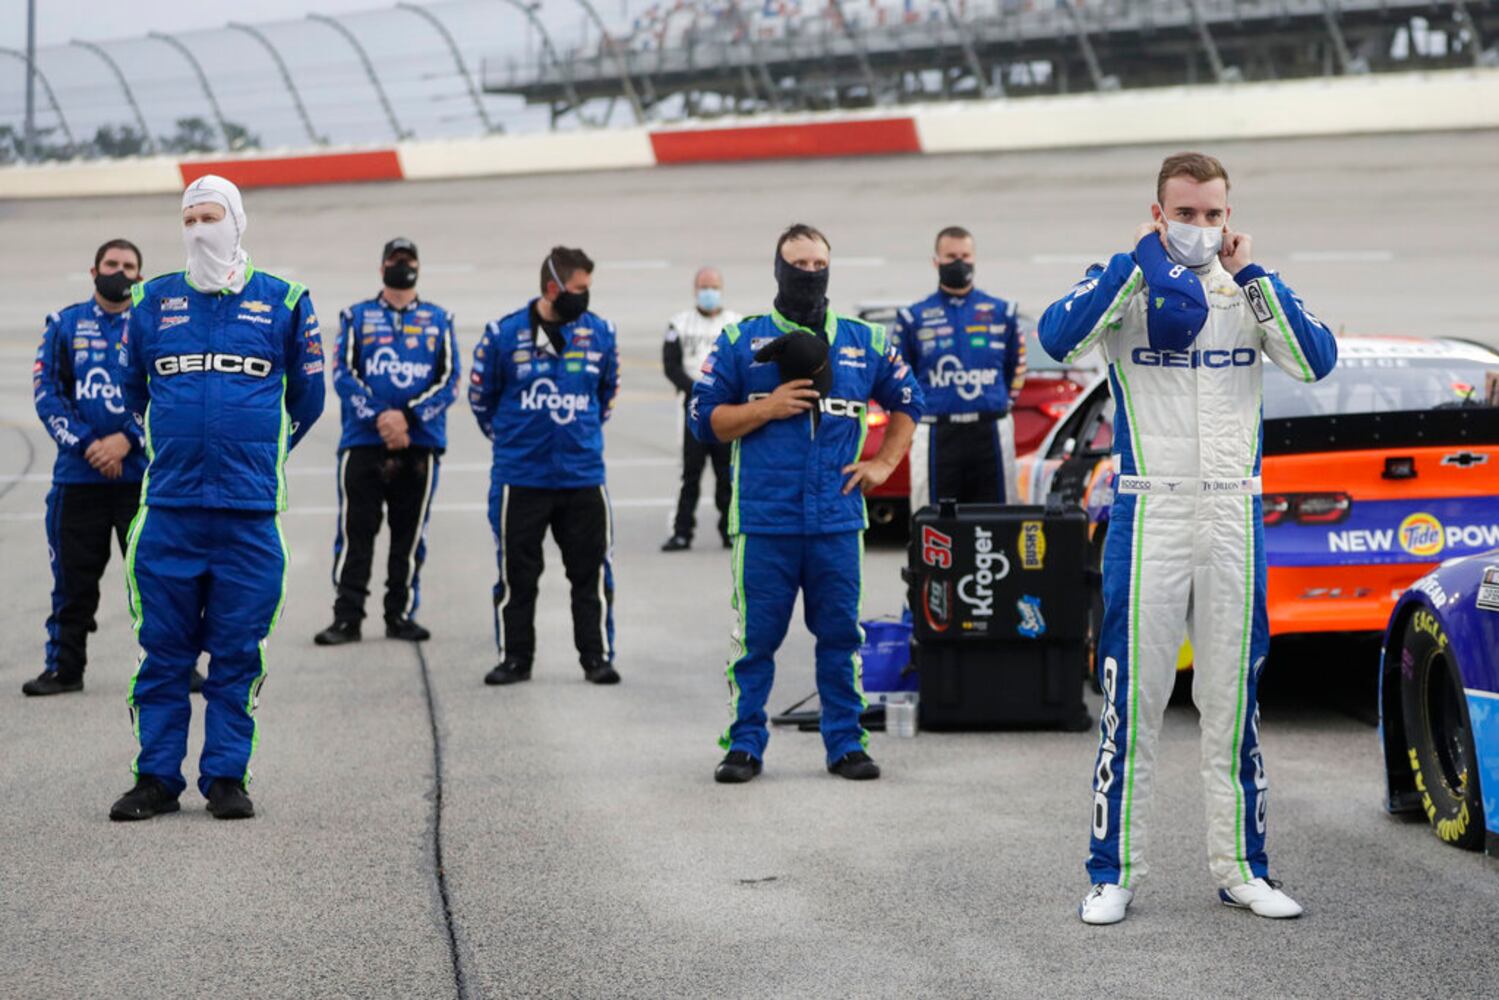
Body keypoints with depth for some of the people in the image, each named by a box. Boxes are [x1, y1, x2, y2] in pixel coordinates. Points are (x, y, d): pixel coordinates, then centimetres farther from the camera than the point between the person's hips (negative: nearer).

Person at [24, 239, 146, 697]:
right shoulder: (65, 325, 8)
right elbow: (47, 393, 2)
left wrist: (127, 440, -13)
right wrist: (86, 445, -10)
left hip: (141, 474, -1)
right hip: (78, 475, 1)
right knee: (73, 575, 6)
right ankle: (64, 667, 15)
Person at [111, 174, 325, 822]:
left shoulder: (282, 301, 5)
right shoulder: (154, 301, 9)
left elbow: (305, 397, 17)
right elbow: (133, 391, 24)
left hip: (249, 514, -1)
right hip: (169, 509, 1)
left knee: (237, 652, 2)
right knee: (163, 649, 2)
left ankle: (227, 776, 9)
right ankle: (157, 778, 8)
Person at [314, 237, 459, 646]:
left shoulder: (438, 320, 13)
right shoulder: (356, 316, 11)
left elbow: (449, 379, 4)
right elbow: (343, 374, 0)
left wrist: (407, 416, -11)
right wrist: (379, 417, -14)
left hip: (419, 443, 1)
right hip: (363, 441, -1)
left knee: (410, 534, 4)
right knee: (355, 532, -3)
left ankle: (401, 614, 12)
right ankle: (347, 618, -1)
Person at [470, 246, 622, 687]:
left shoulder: (599, 332, 1)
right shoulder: (504, 334, -7)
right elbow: (481, 396, 7)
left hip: (583, 475, 2)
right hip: (520, 479, -1)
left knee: (592, 572, 3)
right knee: (516, 573, 6)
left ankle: (597, 656, 12)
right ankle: (514, 657, 17)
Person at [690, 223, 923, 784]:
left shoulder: (864, 342, 12)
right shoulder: (741, 340, 5)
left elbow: (907, 402, 24)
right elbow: (705, 418, 2)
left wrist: (884, 465, 12)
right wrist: (768, 407, -10)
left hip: (837, 521, 2)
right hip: (763, 521, -2)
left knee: (841, 634, 4)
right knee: (755, 637, -1)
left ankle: (846, 743, 12)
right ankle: (744, 744, 8)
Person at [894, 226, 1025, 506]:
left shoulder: (1002, 312, 10)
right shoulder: (913, 318, 6)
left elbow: (1016, 368, 18)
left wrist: (1001, 405, 12)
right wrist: (917, 414, 6)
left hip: (991, 434, 1)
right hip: (936, 438, -1)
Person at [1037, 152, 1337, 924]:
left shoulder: (1250, 291, 8)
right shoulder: (1126, 285, -1)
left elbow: (1316, 362, -9)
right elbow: (1059, 339, -21)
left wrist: (1251, 275, -12)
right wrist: (1140, 261, -17)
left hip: (1235, 520, 3)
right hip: (1150, 516, -3)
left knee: (1234, 700, 8)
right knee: (1133, 700, -2)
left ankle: (1242, 869, 15)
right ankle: (1114, 873, 4)